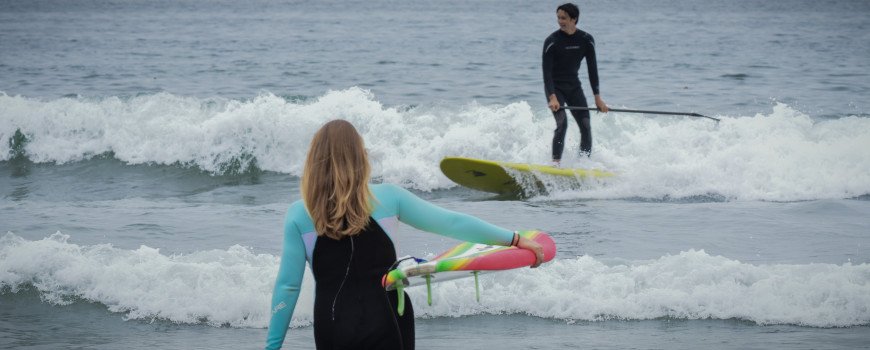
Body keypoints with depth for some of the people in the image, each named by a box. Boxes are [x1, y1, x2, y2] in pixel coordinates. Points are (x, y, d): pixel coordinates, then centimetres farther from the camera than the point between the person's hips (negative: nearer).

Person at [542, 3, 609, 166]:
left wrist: (597, 97, -1)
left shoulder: (586, 40, -3)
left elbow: (592, 69, 2)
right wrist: (552, 98, -29)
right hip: (555, 87, -4)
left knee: (586, 126, -6)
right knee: (562, 123, -23)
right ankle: (556, 163, -21)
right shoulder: (552, 41, -15)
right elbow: (546, 71, -18)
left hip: (573, 86, 4)